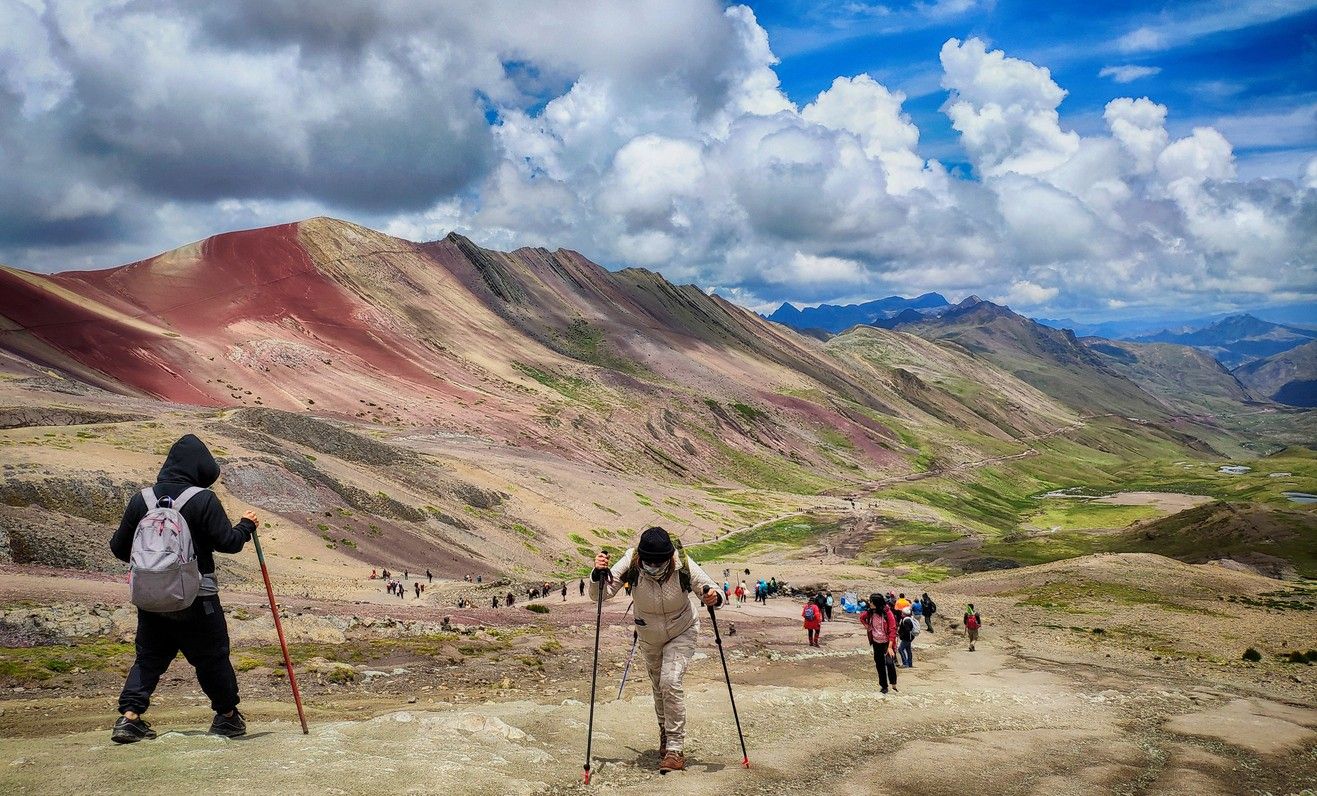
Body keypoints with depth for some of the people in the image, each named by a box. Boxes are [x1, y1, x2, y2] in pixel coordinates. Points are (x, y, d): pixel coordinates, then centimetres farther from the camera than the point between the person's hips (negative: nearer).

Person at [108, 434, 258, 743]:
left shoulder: (141, 500, 1)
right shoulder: (203, 500, -13)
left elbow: (120, 548, 8)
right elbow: (228, 542, -13)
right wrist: (246, 525, 7)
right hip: (197, 600, -4)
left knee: (148, 657, 15)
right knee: (213, 656, 11)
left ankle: (129, 717, 4)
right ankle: (227, 716, 24)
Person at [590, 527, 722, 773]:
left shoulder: (683, 565, -30)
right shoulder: (631, 564, -27)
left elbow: (711, 590, -19)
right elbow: (599, 594, -26)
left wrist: (715, 597, -42)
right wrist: (599, 573, -46)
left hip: (681, 633, -3)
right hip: (649, 638, 3)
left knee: (670, 682, -21)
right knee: (659, 688, 17)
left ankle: (675, 749, -12)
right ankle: (665, 735, 44)